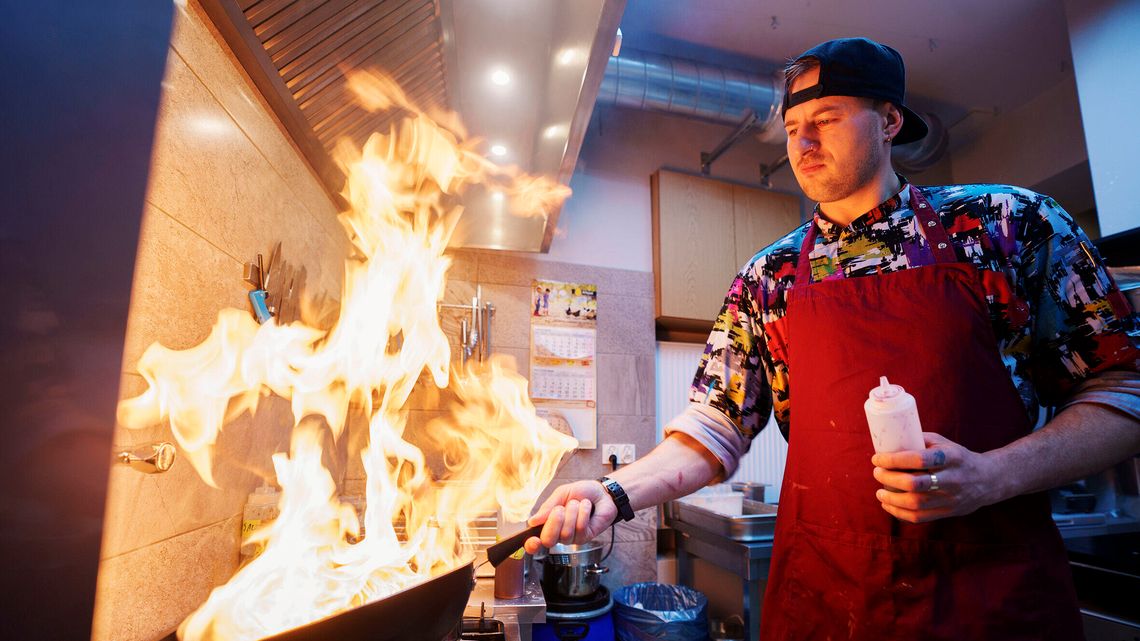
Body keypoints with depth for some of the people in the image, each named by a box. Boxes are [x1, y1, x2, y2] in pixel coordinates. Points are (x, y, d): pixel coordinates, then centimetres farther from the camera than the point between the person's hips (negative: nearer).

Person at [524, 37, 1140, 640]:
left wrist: (995, 475, -17)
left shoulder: (1010, 223, -2)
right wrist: (616, 493, -14)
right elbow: (715, 430, 0)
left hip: (995, 591, -1)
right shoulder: (766, 278, 1)